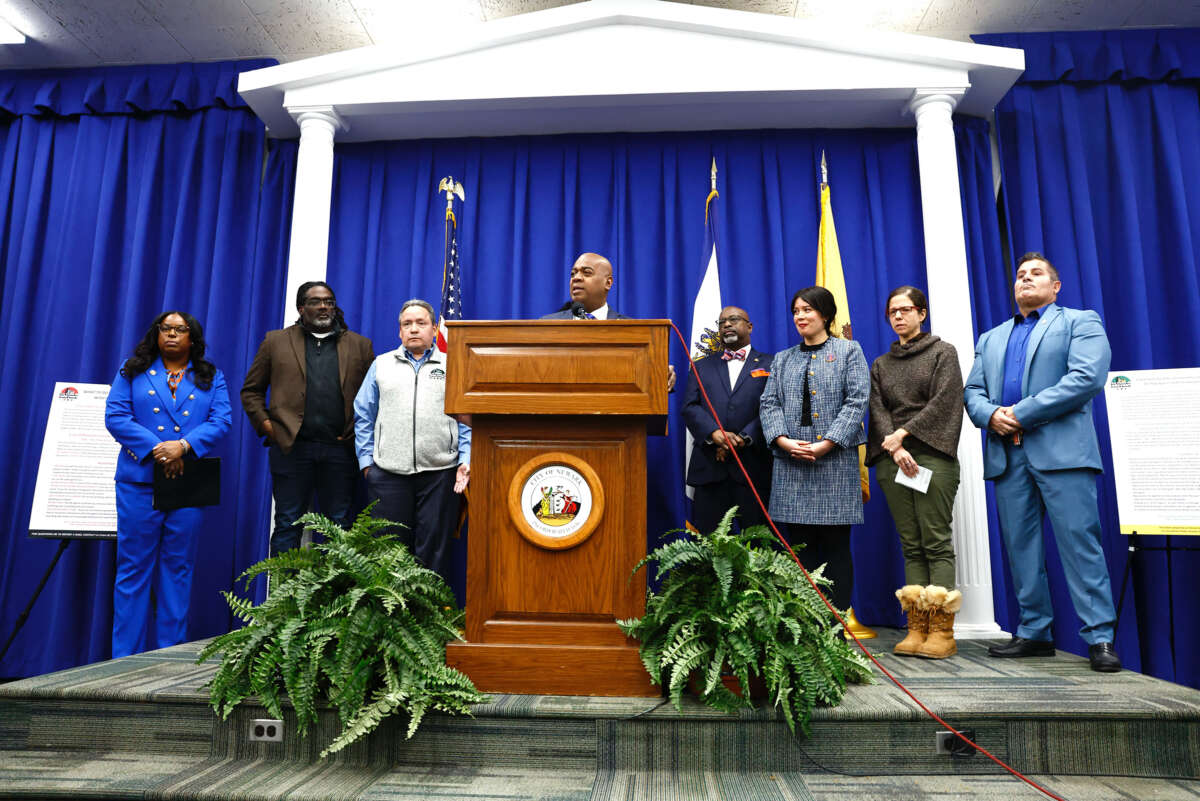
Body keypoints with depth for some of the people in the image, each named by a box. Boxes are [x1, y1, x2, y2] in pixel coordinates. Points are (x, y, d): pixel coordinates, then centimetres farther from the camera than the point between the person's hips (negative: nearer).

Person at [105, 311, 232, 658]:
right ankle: (125, 657, 11)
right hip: (140, 481, -1)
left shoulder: (211, 377, 11)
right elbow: (115, 415, -2)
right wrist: (156, 448, -14)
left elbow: (221, 421, 0)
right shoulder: (133, 371, 9)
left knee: (178, 567, 6)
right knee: (134, 567, 2)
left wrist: (184, 445, -16)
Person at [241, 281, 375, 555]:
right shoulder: (276, 341, 10)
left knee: (340, 526, 5)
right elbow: (251, 390, 12)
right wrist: (266, 424, -1)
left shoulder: (360, 345, 10)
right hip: (291, 447, 0)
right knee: (288, 524, 6)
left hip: (340, 448, 0)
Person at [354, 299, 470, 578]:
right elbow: (364, 416, 11)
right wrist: (367, 460, 3)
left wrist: (466, 460, -5)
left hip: (439, 473, -1)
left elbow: (466, 419, 6)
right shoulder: (382, 364, 13)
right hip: (388, 473, 1)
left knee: (434, 551, 4)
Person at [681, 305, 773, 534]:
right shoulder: (701, 366, 18)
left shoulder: (770, 365, 10)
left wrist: (744, 438, -15)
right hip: (709, 465, 2)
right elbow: (690, 407, 5)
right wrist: (714, 433, -12)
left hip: (753, 466, -2)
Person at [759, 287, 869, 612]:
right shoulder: (783, 359, 19)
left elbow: (857, 401, -3)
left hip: (836, 460, -3)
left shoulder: (849, 351, 9)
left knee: (836, 545, -1)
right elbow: (769, 403, 10)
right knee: (798, 545, 3)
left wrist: (826, 444, -13)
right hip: (791, 463, 3)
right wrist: (784, 441, -9)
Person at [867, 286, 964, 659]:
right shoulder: (880, 365, 20)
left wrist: (903, 433, -10)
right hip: (892, 460, 4)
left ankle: (942, 631, -7)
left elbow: (944, 402, -3)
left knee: (936, 541, -8)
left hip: (932, 456, -3)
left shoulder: (943, 352, 10)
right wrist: (894, 448, -9)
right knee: (911, 544, 2)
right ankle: (917, 628, 2)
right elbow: (877, 410, 8)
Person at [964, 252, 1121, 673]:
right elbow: (972, 391, 16)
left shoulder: (1080, 321, 9)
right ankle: (1034, 633, 15)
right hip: (1006, 455, 5)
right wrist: (991, 415, -8)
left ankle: (1100, 638, 0)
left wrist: (1022, 413, -13)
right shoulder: (990, 339, 25)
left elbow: (1088, 376, -8)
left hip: (1060, 450, -5)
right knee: (1020, 548, 6)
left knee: (1080, 543, -7)